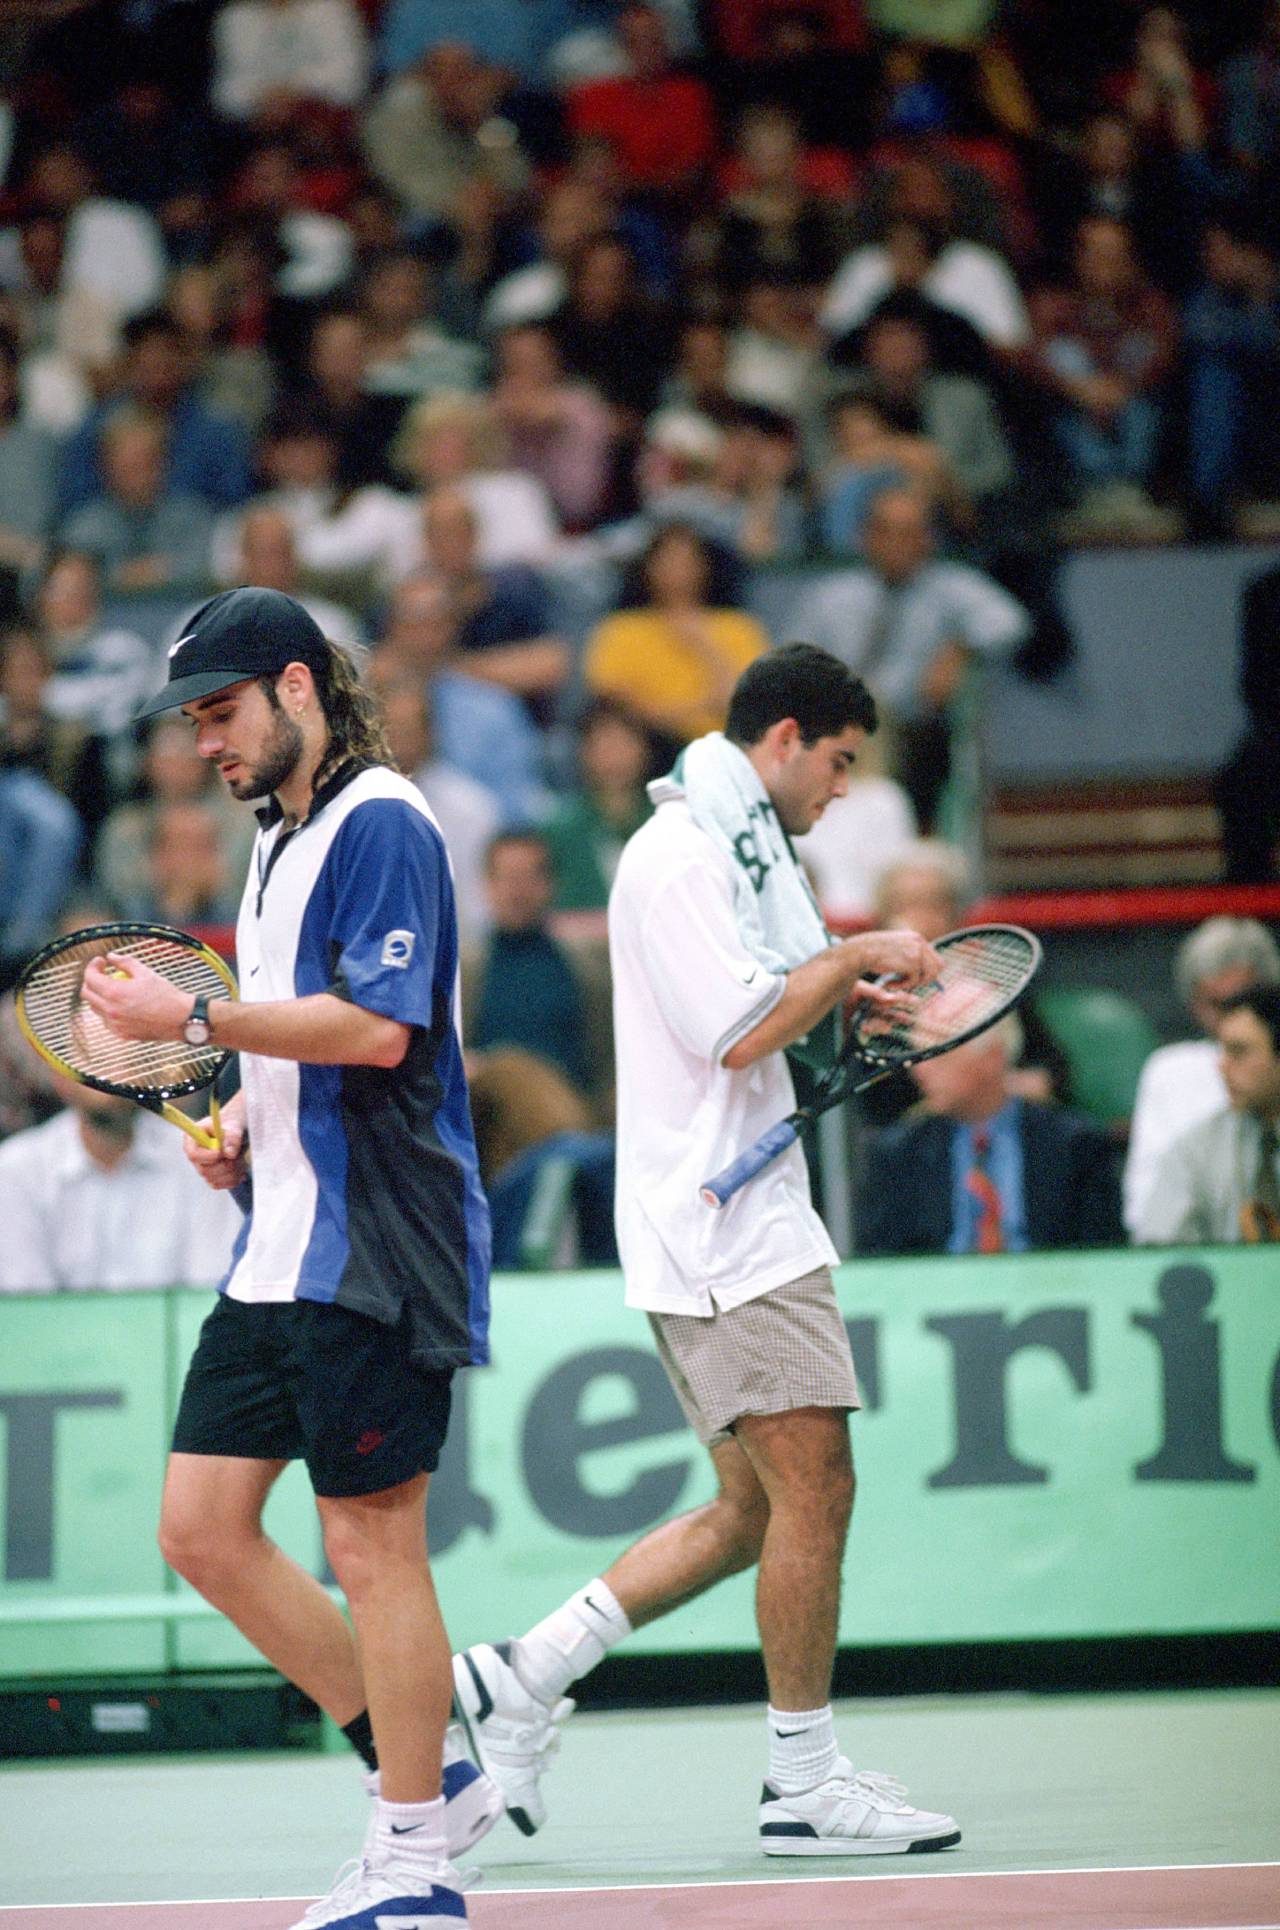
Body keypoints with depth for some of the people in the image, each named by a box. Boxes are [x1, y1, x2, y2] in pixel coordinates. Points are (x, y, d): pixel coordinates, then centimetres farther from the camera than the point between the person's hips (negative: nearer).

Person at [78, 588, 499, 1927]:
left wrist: (193, 1019, -19)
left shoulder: (379, 824, -11)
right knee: (202, 1528, 7)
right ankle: (419, 1779, 15)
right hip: (279, 1250, 10)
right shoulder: (282, 841, 20)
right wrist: (239, 1120, 11)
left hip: (372, 1252, -10)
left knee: (369, 1543, -5)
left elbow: (378, 1025, -21)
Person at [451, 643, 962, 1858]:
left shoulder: (746, 846, 20)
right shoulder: (679, 853, -13)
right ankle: (806, 1783, -3)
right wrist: (853, 958, -10)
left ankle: (520, 1678, 14)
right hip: (721, 1220, -11)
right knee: (813, 1484, -10)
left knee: (758, 1509, 10)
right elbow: (738, 1032, -20)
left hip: (746, 1216, 11)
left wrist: (849, 1000, 11)